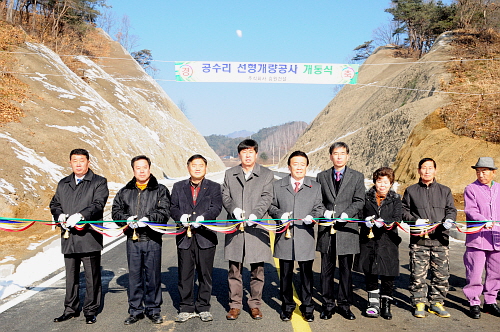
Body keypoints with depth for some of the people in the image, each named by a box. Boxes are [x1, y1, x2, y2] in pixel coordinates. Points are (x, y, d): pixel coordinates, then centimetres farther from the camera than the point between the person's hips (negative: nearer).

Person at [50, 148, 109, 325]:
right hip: (68, 237, 5)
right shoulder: (63, 184, 17)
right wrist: (60, 216, -6)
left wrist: (80, 215, -27)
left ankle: (90, 310, 15)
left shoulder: (99, 182, 0)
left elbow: (98, 204, -12)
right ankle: (71, 309, 26)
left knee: (92, 277, 3)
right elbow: (54, 204, 16)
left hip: (89, 236, -5)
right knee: (71, 276, 14)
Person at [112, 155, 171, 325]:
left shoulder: (160, 190, 4)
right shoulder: (125, 192, 13)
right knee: (134, 275, 8)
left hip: (152, 239, -2)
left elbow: (164, 212, -5)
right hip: (132, 240, 2)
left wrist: (149, 218, -20)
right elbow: (116, 211, 10)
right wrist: (127, 219, -9)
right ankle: (135, 311, 19)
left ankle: (153, 309, 17)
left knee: (153, 275, 4)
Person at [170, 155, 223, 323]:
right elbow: (173, 207, 4)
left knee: (205, 274, 5)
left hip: (205, 236, -1)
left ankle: (203, 308, 18)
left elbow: (216, 207, -5)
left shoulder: (213, 187, 8)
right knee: (185, 274, 5)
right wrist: (181, 216, -17)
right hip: (185, 236, 1)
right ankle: (186, 308, 16)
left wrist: (203, 217, -23)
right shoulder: (178, 187, 13)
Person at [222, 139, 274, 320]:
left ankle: (255, 304, 18)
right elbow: (225, 196, 9)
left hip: (256, 227, -1)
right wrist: (233, 209, -12)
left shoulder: (266, 174, 7)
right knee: (234, 269, 6)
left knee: (257, 270, 5)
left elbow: (266, 198, -3)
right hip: (234, 228, 1)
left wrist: (256, 214, -19)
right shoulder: (230, 174, 14)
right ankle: (235, 305, 17)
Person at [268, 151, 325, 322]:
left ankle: (307, 307, 18)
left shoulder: (315, 187, 12)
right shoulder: (277, 186, 11)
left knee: (306, 274, 4)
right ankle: (287, 306, 22)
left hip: (305, 237, 0)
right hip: (284, 237, 0)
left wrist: (312, 216, -11)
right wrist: (280, 214, -8)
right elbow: (271, 206, 12)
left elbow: (320, 208, 9)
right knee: (286, 274, 8)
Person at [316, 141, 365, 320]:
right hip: (326, 229, 1)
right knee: (327, 269, 7)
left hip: (347, 228, -1)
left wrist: (347, 213, -15)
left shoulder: (357, 177, 7)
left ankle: (344, 305, 18)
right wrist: (324, 212, -8)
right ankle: (328, 305, 18)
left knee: (346, 269, 6)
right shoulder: (322, 177, 11)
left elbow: (359, 201, 1)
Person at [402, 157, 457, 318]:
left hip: (440, 239, 2)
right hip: (419, 240, -1)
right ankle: (419, 303, 11)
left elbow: (451, 210, 12)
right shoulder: (411, 191, 12)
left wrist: (449, 220, -9)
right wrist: (415, 220, -7)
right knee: (418, 274, -2)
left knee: (441, 274, 3)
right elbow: (403, 211, 11)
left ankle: (436, 303, 17)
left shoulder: (445, 190, 15)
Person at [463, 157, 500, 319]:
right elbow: (471, 210, -12)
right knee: (475, 273, -2)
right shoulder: (471, 189, -1)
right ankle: (474, 304, 10)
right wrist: (484, 221, -30)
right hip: (477, 239, -5)